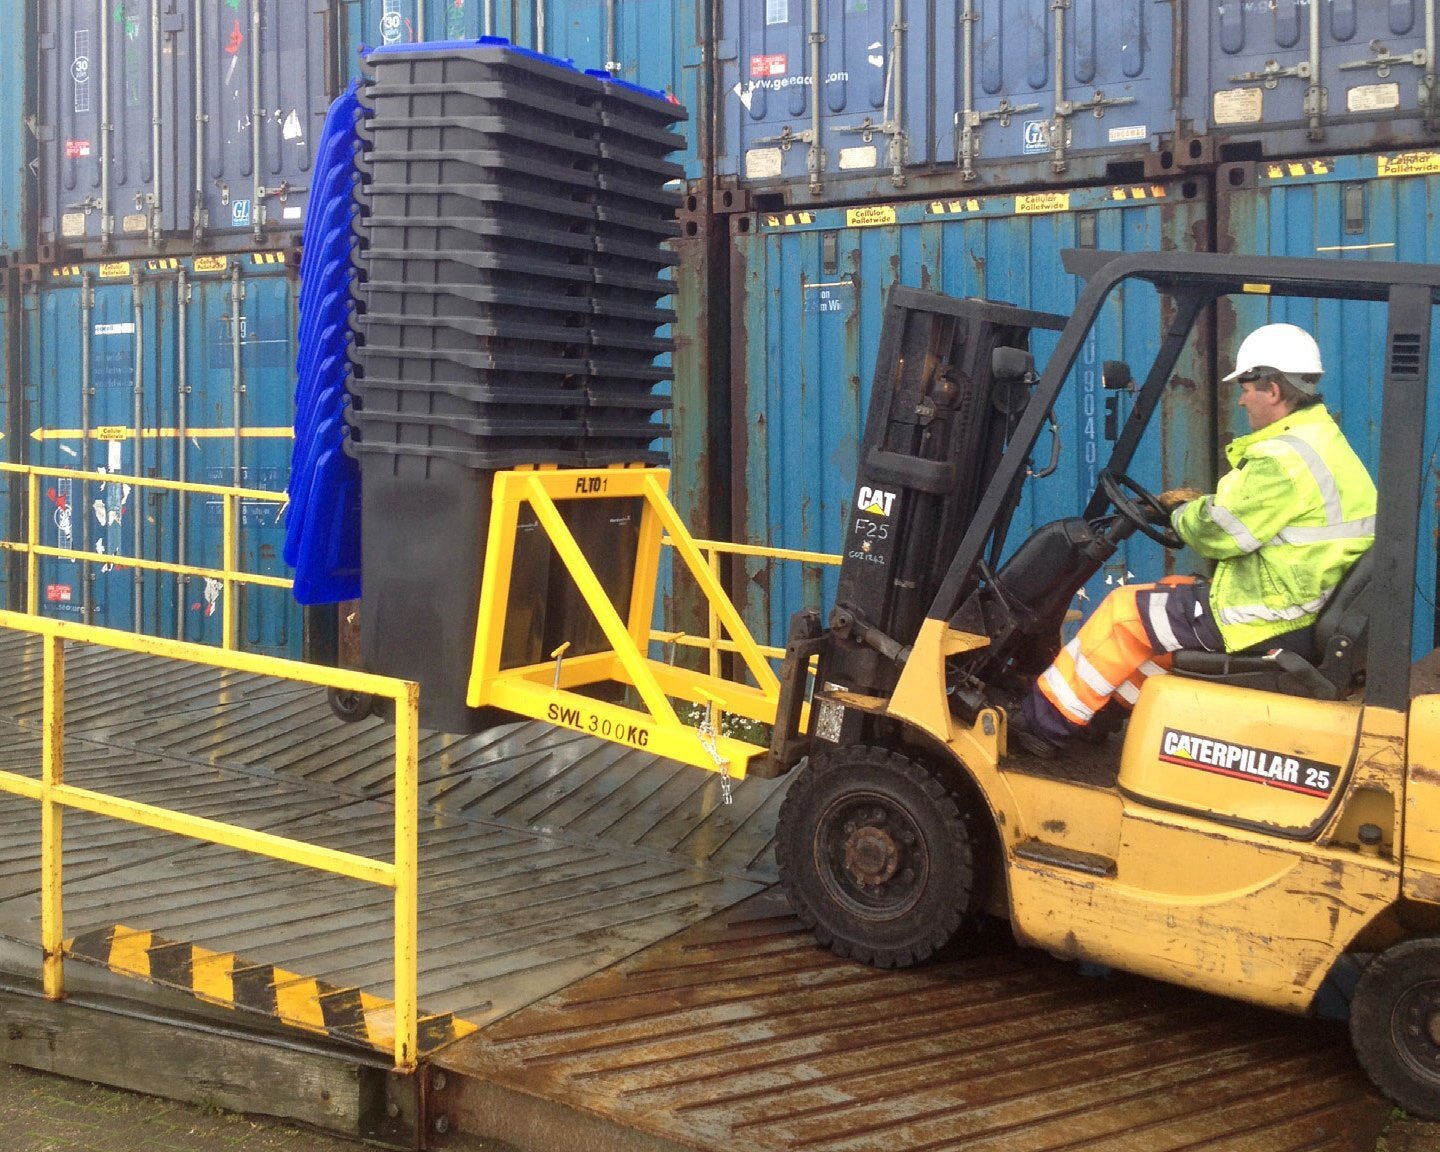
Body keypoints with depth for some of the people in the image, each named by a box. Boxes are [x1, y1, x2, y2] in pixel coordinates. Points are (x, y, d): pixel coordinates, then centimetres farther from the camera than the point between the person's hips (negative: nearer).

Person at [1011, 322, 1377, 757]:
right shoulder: (1326, 442, 11)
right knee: (1163, 595, 22)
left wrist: (1184, 513, 2)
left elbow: (1217, 533, -20)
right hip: (1301, 603, 10)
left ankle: (1044, 722, 9)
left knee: (1124, 611, -2)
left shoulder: (1285, 459, -23)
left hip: (1262, 616, -10)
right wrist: (1199, 506, 6)